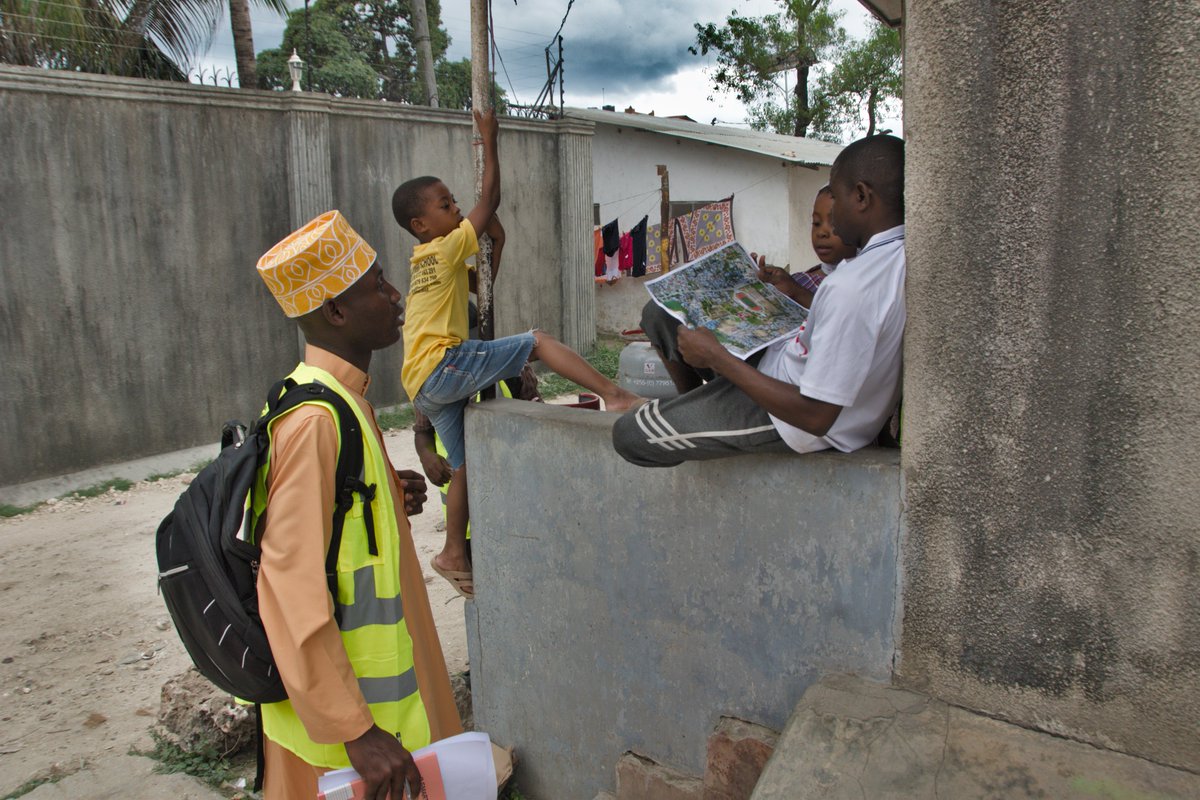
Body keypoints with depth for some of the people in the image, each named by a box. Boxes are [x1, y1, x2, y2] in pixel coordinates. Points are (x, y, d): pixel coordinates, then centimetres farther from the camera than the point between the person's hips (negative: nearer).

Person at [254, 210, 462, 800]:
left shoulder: (338, 398, 6)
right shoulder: (314, 420, -25)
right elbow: (293, 588, -27)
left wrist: (390, 497, -1)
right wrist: (356, 730, -24)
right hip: (341, 703, -9)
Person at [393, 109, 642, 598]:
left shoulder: (430, 261, 21)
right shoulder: (447, 248, -4)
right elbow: (490, 199, -4)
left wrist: (496, 239, 19)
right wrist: (489, 141, 4)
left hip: (426, 385, 9)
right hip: (442, 367, -9)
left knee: (464, 466, 14)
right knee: (537, 342, -15)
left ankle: (454, 556, 21)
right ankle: (615, 395, -28)